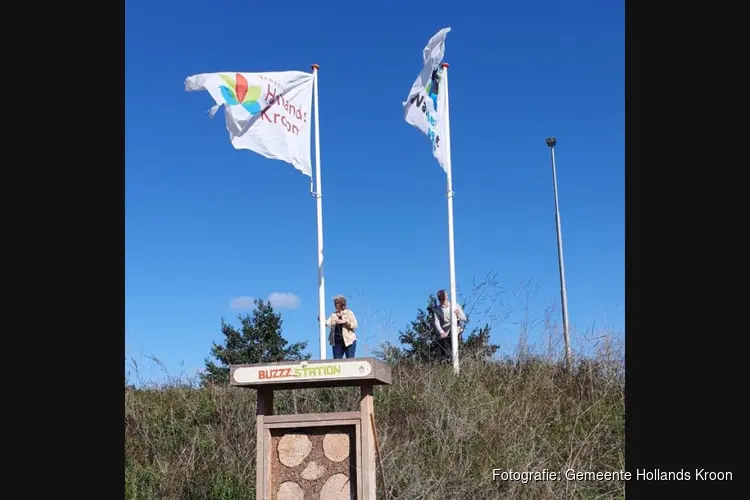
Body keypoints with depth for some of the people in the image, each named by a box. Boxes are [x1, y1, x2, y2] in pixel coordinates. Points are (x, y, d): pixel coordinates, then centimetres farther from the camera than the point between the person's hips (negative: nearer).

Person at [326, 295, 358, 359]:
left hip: (349, 341, -3)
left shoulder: (349, 312, 4)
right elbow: (327, 323, -3)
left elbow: (355, 325, -3)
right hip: (337, 342, 3)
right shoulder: (333, 315, 12)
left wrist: (345, 322, -15)